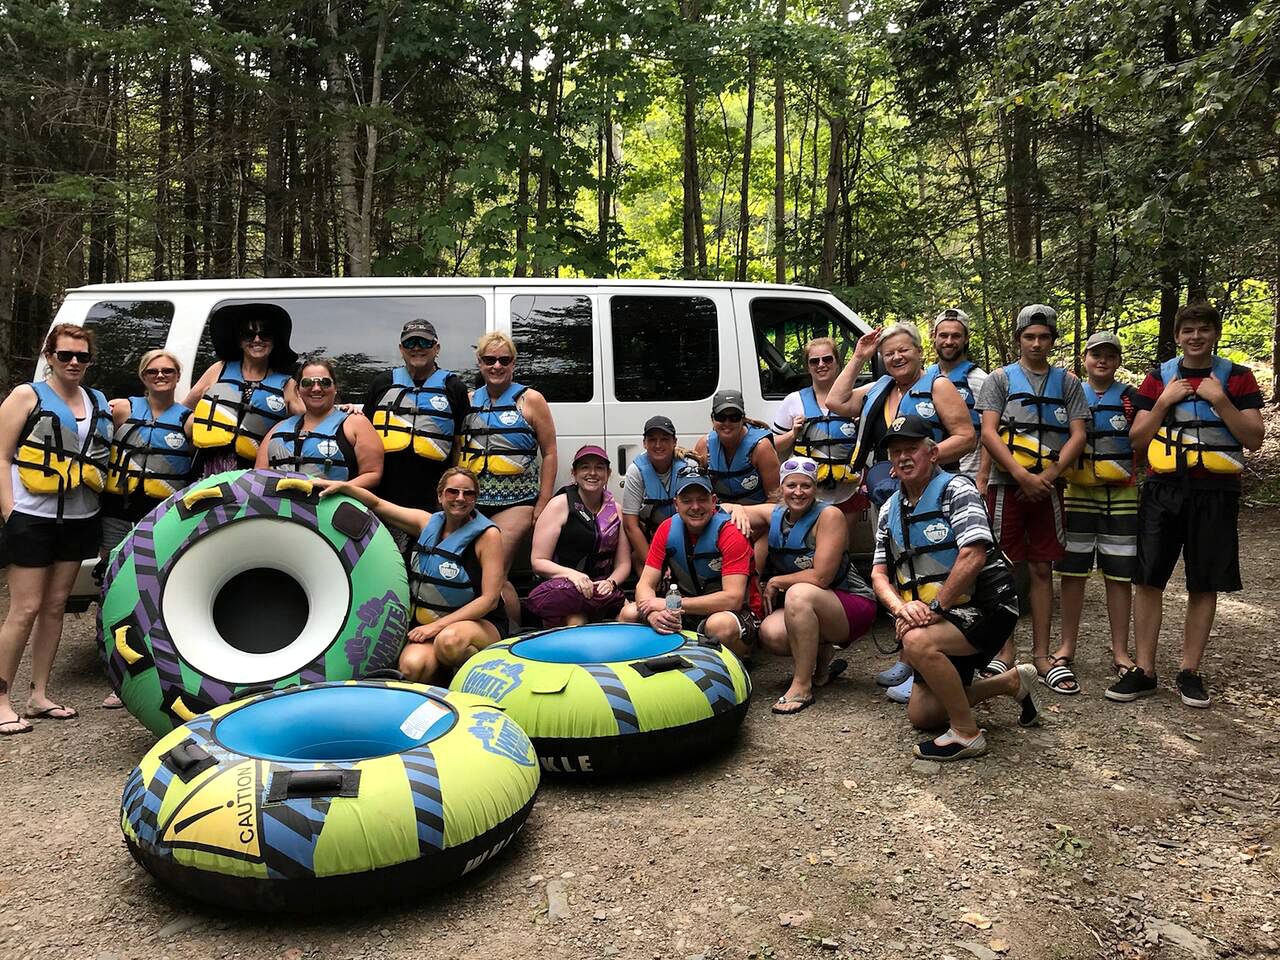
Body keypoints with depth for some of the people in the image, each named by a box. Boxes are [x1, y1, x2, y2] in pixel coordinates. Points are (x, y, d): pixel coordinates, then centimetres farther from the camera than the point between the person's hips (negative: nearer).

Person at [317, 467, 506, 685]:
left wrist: (437, 625, -18)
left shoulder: (487, 534, -8)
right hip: (427, 623, 4)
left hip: (479, 623, -4)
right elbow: (378, 505, 17)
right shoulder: (427, 523, 7)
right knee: (413, 667, -28)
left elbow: (490, 599, -13)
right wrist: (342, 486, 2)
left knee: (449, 640, -38)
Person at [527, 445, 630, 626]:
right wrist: (572, 574, -21)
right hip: (561, 586, -4)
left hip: (602, 588, 4)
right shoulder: (560, 504, 1)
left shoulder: (615, 509, 14)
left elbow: (623, 563, 15)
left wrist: (610, 582, -8)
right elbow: (538, 562, -3)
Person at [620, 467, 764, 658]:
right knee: (628, 614, -12)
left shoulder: (730, 532, -18)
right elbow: (645, 584, -5)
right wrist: (653, 613, -29)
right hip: (690, 612, 5)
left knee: (720, 625, -39)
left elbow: (733, 598, -25)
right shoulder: (667, 529, -2)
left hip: (737, 612, -5)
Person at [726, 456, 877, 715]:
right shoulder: (774, 515, 2)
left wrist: (776, 582, -10)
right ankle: (824, 657, 8)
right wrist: (737, 509, -14)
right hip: (810, 608, 6)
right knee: (770, 633, -24)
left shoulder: (829, 515, -16)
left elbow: (820, 577, -22)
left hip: (852, 605, -6)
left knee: (799, 593, -34)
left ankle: (802, 686, -24)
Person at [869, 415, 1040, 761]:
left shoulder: (956, 489, -12)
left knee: (917, 642, -35)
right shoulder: (890, 511, 9)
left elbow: (973, 556, -25)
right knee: (920, 714, 11)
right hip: (943, 622, 8)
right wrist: (901, 606, -17)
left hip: (985, 607, -8)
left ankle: (966, 733, -16)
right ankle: (1011, 682, 28)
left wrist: (935, 607, -23)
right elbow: (879, 573, 4)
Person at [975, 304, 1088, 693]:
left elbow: (1078, 435, 4)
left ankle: (1041, 654, 12)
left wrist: (1047, 476, -11)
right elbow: (988, 433, -5)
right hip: (1006, 486, -2)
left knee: (1042, 570, 6)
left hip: (1046, 488, 2)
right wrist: (1022, 476, -15)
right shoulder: (1000, 378, 5)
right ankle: (1005, 651, 8)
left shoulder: (1067, 382, 11)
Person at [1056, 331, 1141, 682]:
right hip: (1077, 493, 1)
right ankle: (1067, 646, 15)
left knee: (1119, 575, 3)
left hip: (1121, 496, 0)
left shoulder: (1130, 397, 6)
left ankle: (1120, 651, 13)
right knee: (1072, 571, 4)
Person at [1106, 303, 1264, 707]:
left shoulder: (1238, 377, 5)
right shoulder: (1159, 378, 8)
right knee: (1148, 580, -1)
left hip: (1215, 492, -1)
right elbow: (1137, 439, 5)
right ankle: (1144, 670, 7)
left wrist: (1220, 401, -12)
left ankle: (1189, 671, 16)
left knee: (1204, 586, 4)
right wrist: (1164, 402, -7)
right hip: (1163, 488, 1)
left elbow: (1254, 439, -2)